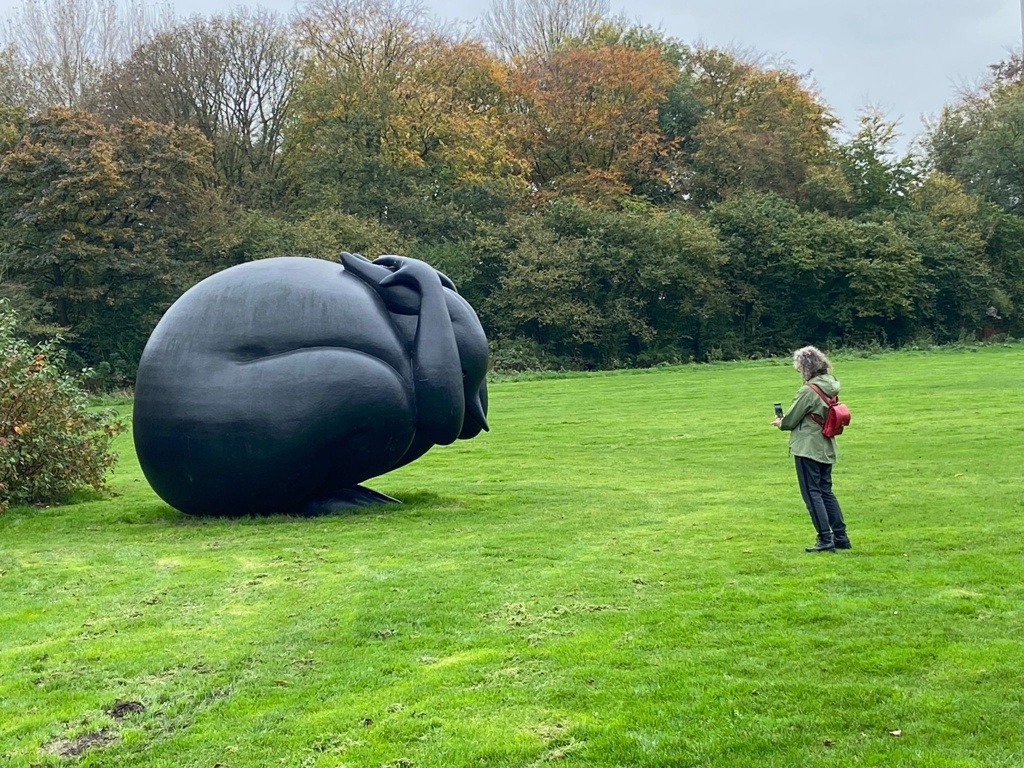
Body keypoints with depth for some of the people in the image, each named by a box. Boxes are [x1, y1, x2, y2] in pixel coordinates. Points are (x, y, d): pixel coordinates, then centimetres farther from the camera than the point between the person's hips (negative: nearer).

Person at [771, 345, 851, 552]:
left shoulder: (808, 391, -20)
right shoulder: (830, 387, 6)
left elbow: (791, 420, -12)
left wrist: (780, 422, 11)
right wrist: (786, 420, 16)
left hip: (808, 448, -8)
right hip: (826, 448, 8)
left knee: (812, 494, -1)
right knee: (826, 492, 16)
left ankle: (825, 540, -1)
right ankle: (841, 537, 19)